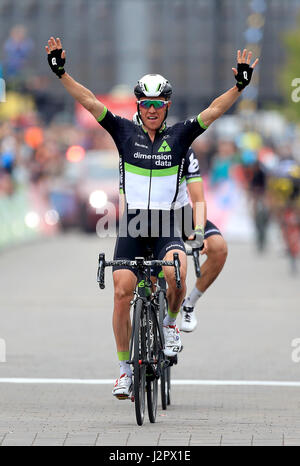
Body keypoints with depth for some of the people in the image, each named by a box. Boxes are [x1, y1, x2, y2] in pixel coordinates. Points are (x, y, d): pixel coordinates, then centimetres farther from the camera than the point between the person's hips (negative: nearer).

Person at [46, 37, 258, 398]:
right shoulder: (125, 133, 3)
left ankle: (171, 322, 1)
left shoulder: (179, 136, 2)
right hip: (131, 227, 1)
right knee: (122, 293, -10)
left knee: (176, 273, -30)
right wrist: (61, 72, -11)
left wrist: (239, 85, -19)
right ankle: (125, 369, 3)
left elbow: (214, 111, -6)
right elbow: (89, 102, -3)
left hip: (166, 228, -1)